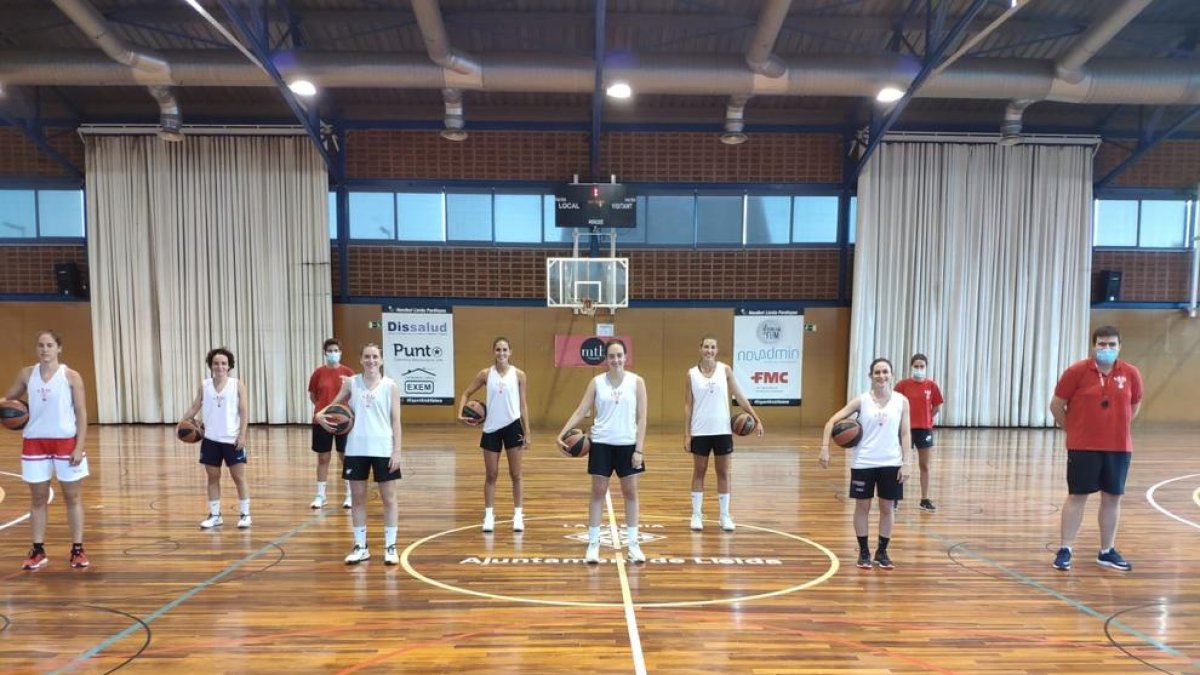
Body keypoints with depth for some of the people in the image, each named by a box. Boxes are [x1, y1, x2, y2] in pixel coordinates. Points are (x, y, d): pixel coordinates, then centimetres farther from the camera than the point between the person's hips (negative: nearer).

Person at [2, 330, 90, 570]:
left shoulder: (71, 376, -5)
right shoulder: (26, 374, 4)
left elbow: (81, 414, -5)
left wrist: (80, 447, -11)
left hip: (67, 442, -3)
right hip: (35, 442, 3)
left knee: (73, 497, 6)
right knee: (38, 499, 10)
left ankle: (77, 549, 13)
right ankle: (38, 551, 20)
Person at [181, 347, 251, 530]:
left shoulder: (237, 385, -4)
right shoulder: (204, 386, 5)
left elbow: (244, 412, -6)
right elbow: (195, 407, 7)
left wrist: (242, 435, -12)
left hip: (232, 439, -3)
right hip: (210, 439, 3)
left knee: (239, 477, 3)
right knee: (213, 477, 10)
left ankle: (244, 514, 12)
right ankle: (215, 515, 21)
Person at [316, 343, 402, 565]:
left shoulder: (390, 385, -1)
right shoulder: (351, 383, 4)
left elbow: (396, 420, -2)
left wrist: (397, 450, -8)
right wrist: (321, 415, -11)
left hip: (383, 449, -2)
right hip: (356, 449, 2)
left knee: (389, 498, 4)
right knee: (357, 497, 9)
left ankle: (390, 546, 15)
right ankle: (360, 547, 22)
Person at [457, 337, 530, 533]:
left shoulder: (518, 374, -2)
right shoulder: (485, 374, -1)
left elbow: (523, 404, 1)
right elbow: (466, 394, 6)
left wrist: (527, 432, -2)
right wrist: (461, 413, -12)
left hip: (512, 426, -1)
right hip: (491, 428, 1)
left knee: (515, 474, 7)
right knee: (491, 474, 7)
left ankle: (518, 514, 17)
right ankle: (489, 515, 16)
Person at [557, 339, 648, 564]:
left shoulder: (637, 382, -2)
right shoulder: (597, 382, 0)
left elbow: (641, 418, -3)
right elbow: (580, 411, -1)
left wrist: (639, 449, -9)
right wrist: (561, 434, -13)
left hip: (628, 444, 0)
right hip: (602, 443, 0)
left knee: (631, 492, 8)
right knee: (598, 492, 4)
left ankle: (633, 544, 20)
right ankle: (593, 544, 14)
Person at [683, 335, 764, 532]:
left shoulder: (725, 370, 0)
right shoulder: (692, 373, -1)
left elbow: (739, 396, 2)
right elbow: (688, 405, 1)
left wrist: (756, 418, -5)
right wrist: (686, 433, -4)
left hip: (722, 430, 1)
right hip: (700, 431, -1)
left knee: (723, 473, 7)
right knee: (699, 472, 8)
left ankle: (725, 516, 16)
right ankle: (697, 515, 17)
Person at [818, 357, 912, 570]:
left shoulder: (901, 401, 0)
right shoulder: (861, 400, -5)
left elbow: (905, 433, 2)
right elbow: (832, 421, -7)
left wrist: (906, 462, -6)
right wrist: (825, 448, -17)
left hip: (891, 463, 1)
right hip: (863, 463, -1)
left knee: (888, 507, 8)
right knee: (862, 507, 7)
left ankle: (882, 551, 24)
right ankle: (864, 551, 22)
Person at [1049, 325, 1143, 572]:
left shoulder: (1131, 374, 2)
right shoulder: (1077, 371, -8)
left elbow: (1135, 406, 17)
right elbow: (1056, 405, -2)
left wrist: (1116, 426, 12)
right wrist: (1073, 430, 4)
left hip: (1119, 448, 3)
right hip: (1083, 447, -3)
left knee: (1112, 498, 10)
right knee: (1077, 497, 1)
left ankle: (1107, 552, 24)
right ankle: (1064, 550, 8)